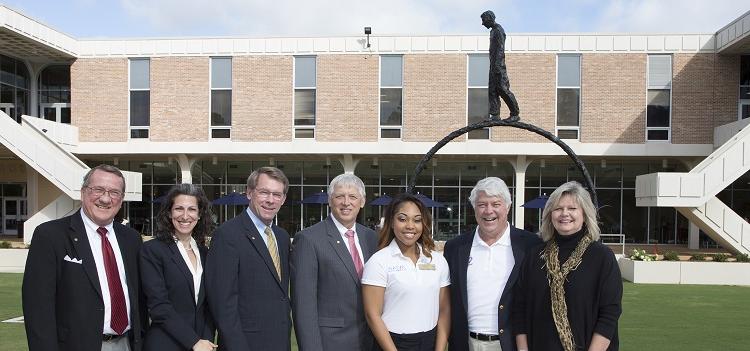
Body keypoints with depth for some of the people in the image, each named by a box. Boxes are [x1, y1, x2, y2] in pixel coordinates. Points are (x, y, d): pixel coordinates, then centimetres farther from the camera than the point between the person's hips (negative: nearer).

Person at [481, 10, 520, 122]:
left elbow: (500, 49, -19)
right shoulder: (493, 31, 19)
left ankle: (515, 114, -3)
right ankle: (494, 115, 4)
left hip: (498, 65, -10)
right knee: (492, 90, 4)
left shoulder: (499, 31, -11)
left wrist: (497, 65, -25)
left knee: (503, 89, -9)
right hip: (493, 65, 10)